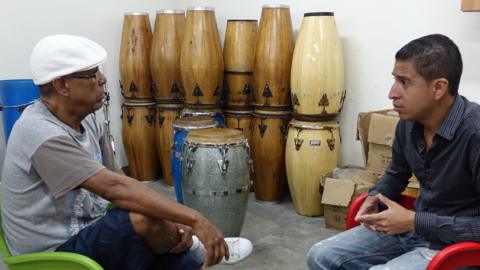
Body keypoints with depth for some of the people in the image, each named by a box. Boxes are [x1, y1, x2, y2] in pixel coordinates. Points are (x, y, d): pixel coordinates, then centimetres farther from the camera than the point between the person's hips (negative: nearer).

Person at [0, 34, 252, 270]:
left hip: (88, 236, 8)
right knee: (145, 219, -29)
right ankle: (189, 245, 0)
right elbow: (114, 188, -33)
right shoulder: (42, 134, -26)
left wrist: (173, 221, -9)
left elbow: (117, 178, 5)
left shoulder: (85, 119, 4)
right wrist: (195, 219, -33)